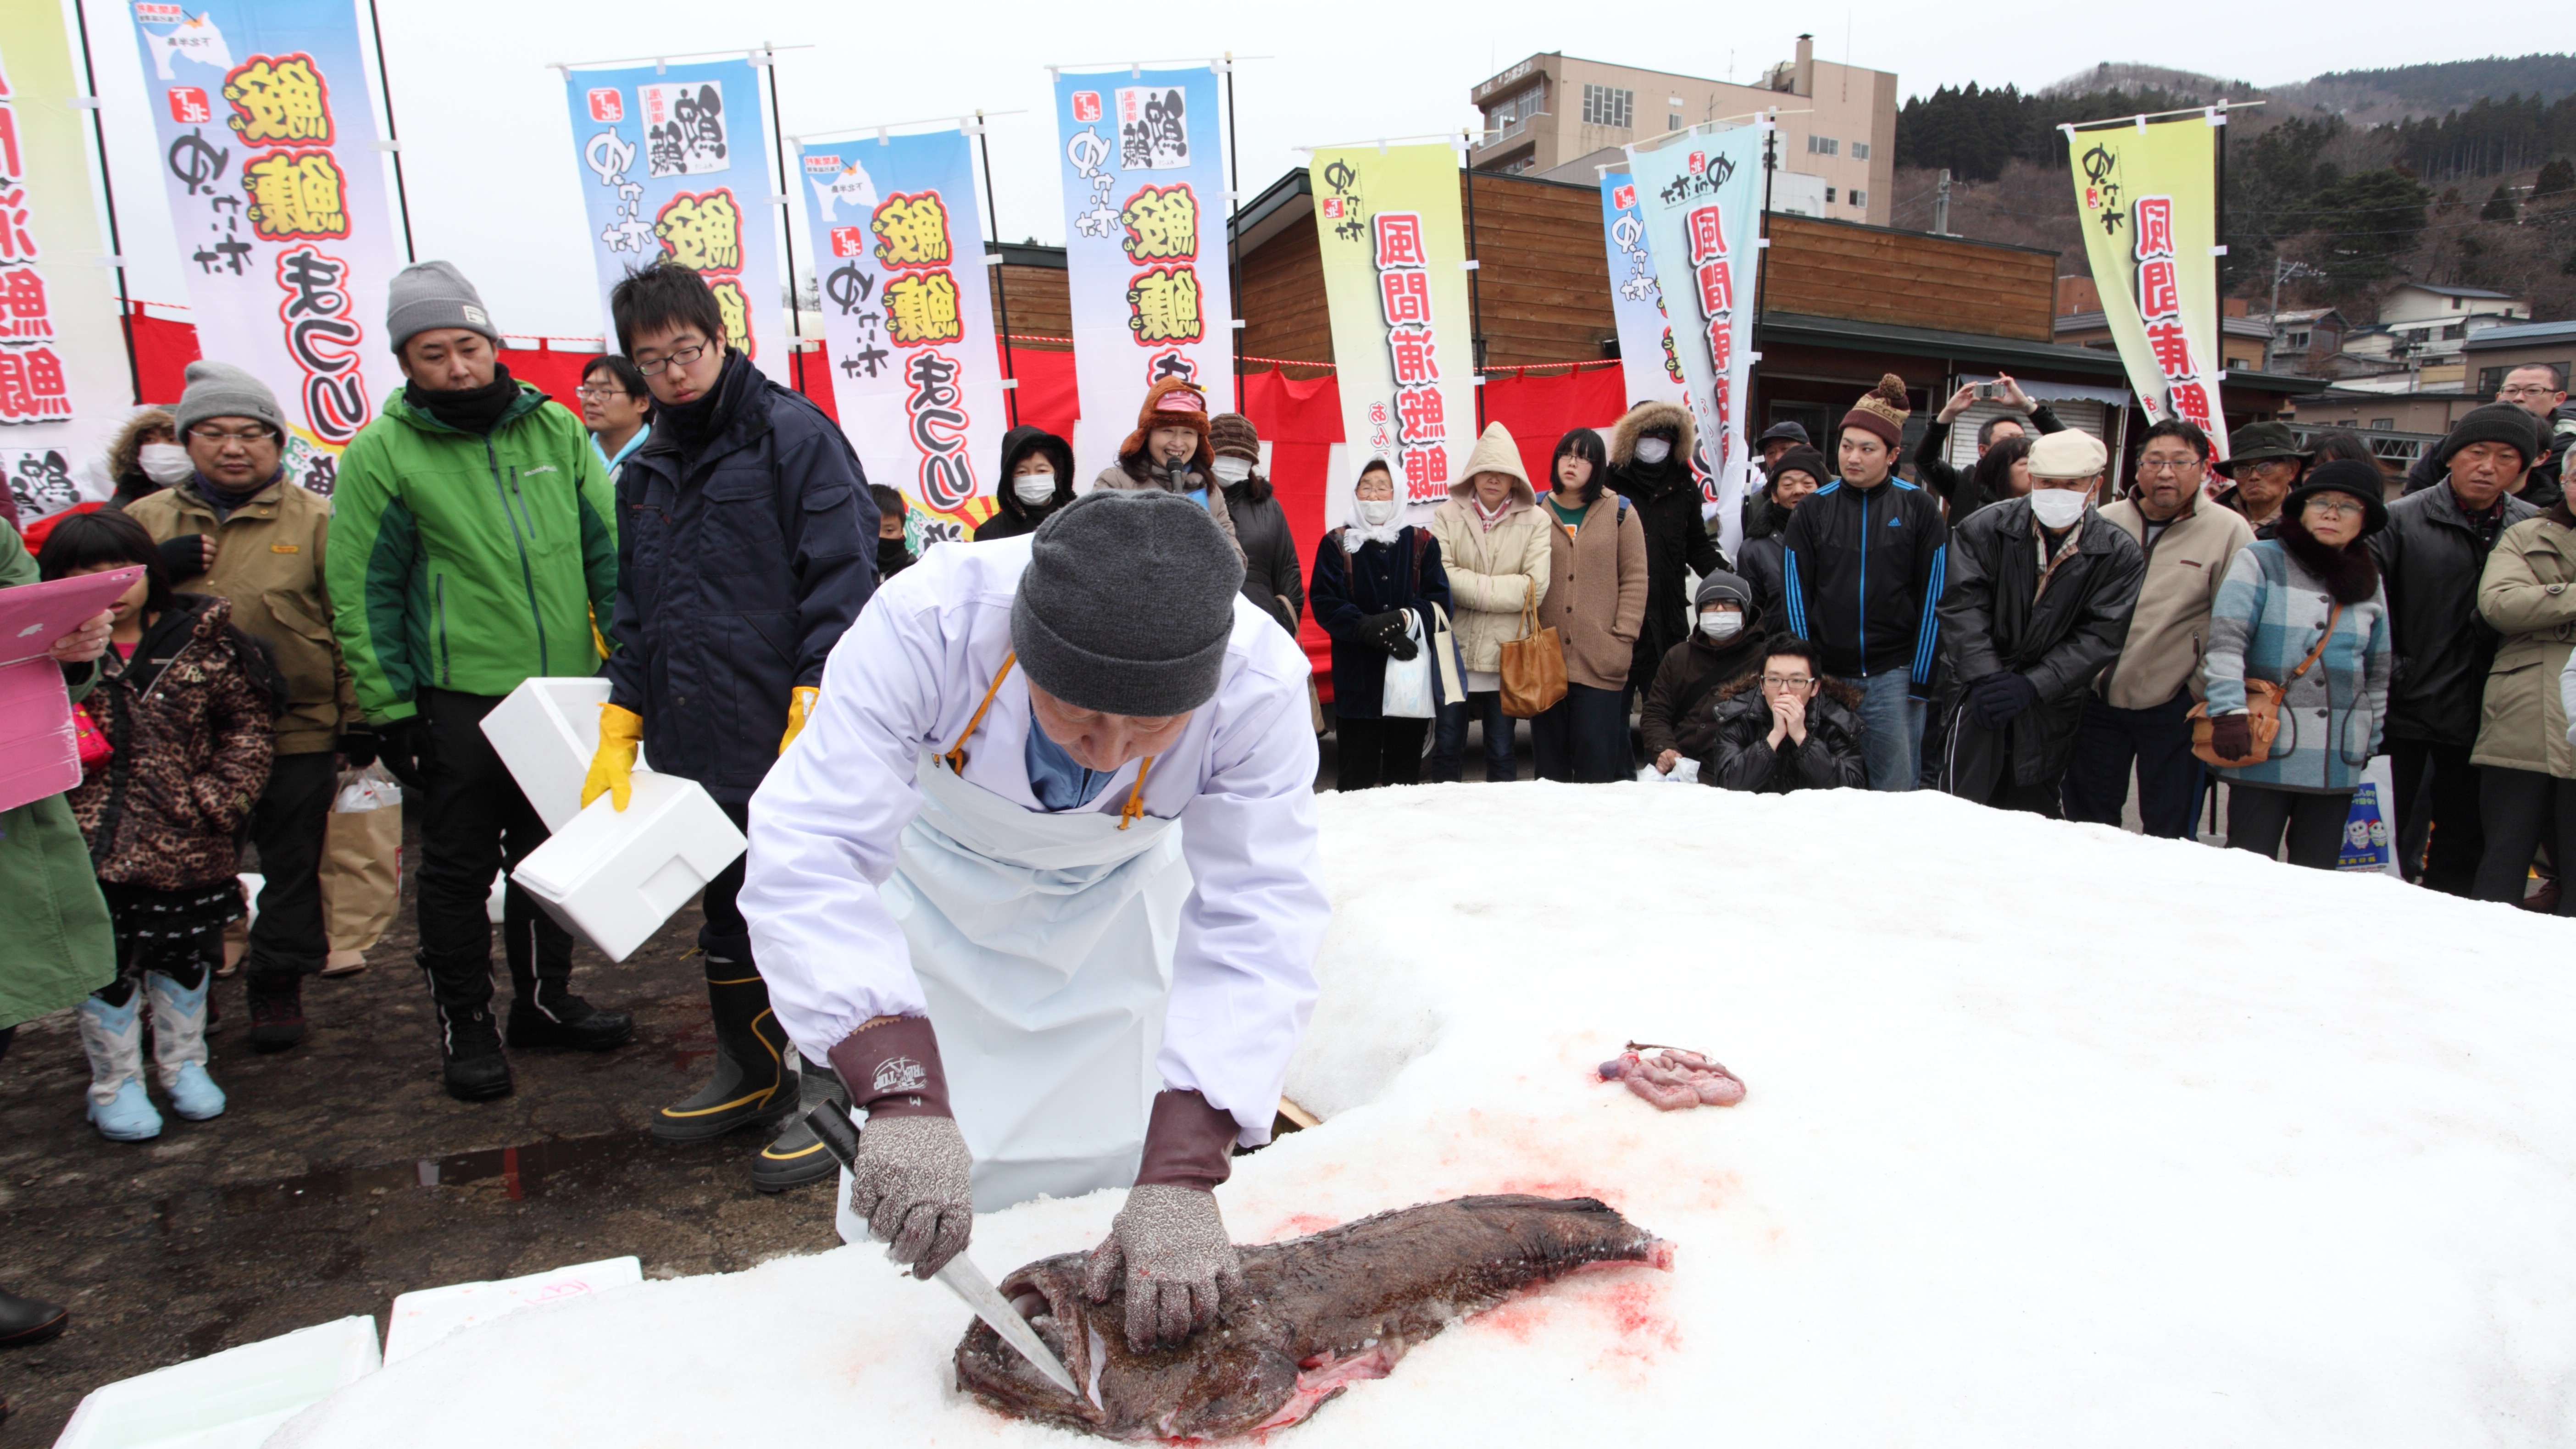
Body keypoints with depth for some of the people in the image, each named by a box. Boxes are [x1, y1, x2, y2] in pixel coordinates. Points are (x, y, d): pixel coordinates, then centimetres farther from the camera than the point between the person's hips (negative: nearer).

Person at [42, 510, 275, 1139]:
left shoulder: (200, 639, -1)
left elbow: (246, 721, 1)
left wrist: (222, 797, -8)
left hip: (187, 844, 1)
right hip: (93, 845, -1)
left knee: (186, 956, 15)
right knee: (106, 964, 8)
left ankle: (184, 1064, 34)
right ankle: (116, 1083, 25)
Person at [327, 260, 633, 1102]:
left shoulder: (556, 431, 5)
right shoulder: (382, 454, -4)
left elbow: (607, 551, 8)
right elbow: (362, 592, -4)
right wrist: (390, 709, -8)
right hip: (458, 698, -3)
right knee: (459, 868, 6)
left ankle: (544, 1000, 30)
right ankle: (465, 1026, 20)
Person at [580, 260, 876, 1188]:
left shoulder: (792, 435, -6)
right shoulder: (646, 472, 16)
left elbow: (840, 585, -12)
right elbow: (635, 617, 20)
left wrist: (811, 715, -19)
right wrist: (617, 740, 12)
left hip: (789, 740, -7)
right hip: (696, 748, 7)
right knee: (724, 921, 17)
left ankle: (826, 1092, 17)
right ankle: (751, 1074, 34)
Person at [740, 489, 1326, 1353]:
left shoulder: (1260, 686, -37)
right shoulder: (929, 625, -41)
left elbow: (1257, 926, -35)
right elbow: (810, 851, -42)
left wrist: (1180, 1174, -44)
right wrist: (901, 1088, -54)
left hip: (1120, 900, 1)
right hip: (939, 876, 0)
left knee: (1109, 1156, 7)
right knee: (909, 1195, 3)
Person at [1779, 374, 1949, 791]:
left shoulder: (1920, 508, 3)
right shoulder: (1814, 509, 5)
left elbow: (1933, 596, 2)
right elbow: (1795, 593, 4)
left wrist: (1921, 677, -2)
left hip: (1893, 674, -1)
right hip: (1827, 675, 1)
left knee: (1897, 788, 1)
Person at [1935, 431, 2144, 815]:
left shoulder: (2120, 554, -2)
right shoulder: (1986, 528, -3)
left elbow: (2100, 636, -7)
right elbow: (1963, 605, -10)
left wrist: (2033, 685, -18)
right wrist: (1985, 677, -21)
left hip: (2052, 708, 1)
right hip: (1980, 696, -1)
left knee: (2034, 820, 7)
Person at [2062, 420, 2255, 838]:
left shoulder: (2230, 531, -5)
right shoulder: (2105, 523, 5)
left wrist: (2204, 694, -9)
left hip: (2175, 708, -3)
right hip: (2097, 699, 3)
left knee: (2169, 832, 8)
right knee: (2086, 821, 13)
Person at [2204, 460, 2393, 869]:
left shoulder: (2369, 584, 15)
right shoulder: (2261, 562, -1)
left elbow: (2379, 672, 22)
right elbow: (2225, 641, -11)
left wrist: (2371, 739, 17)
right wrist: (2230, 712, -21)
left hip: (2340, 762, 5)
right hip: (2265, 752, -5)